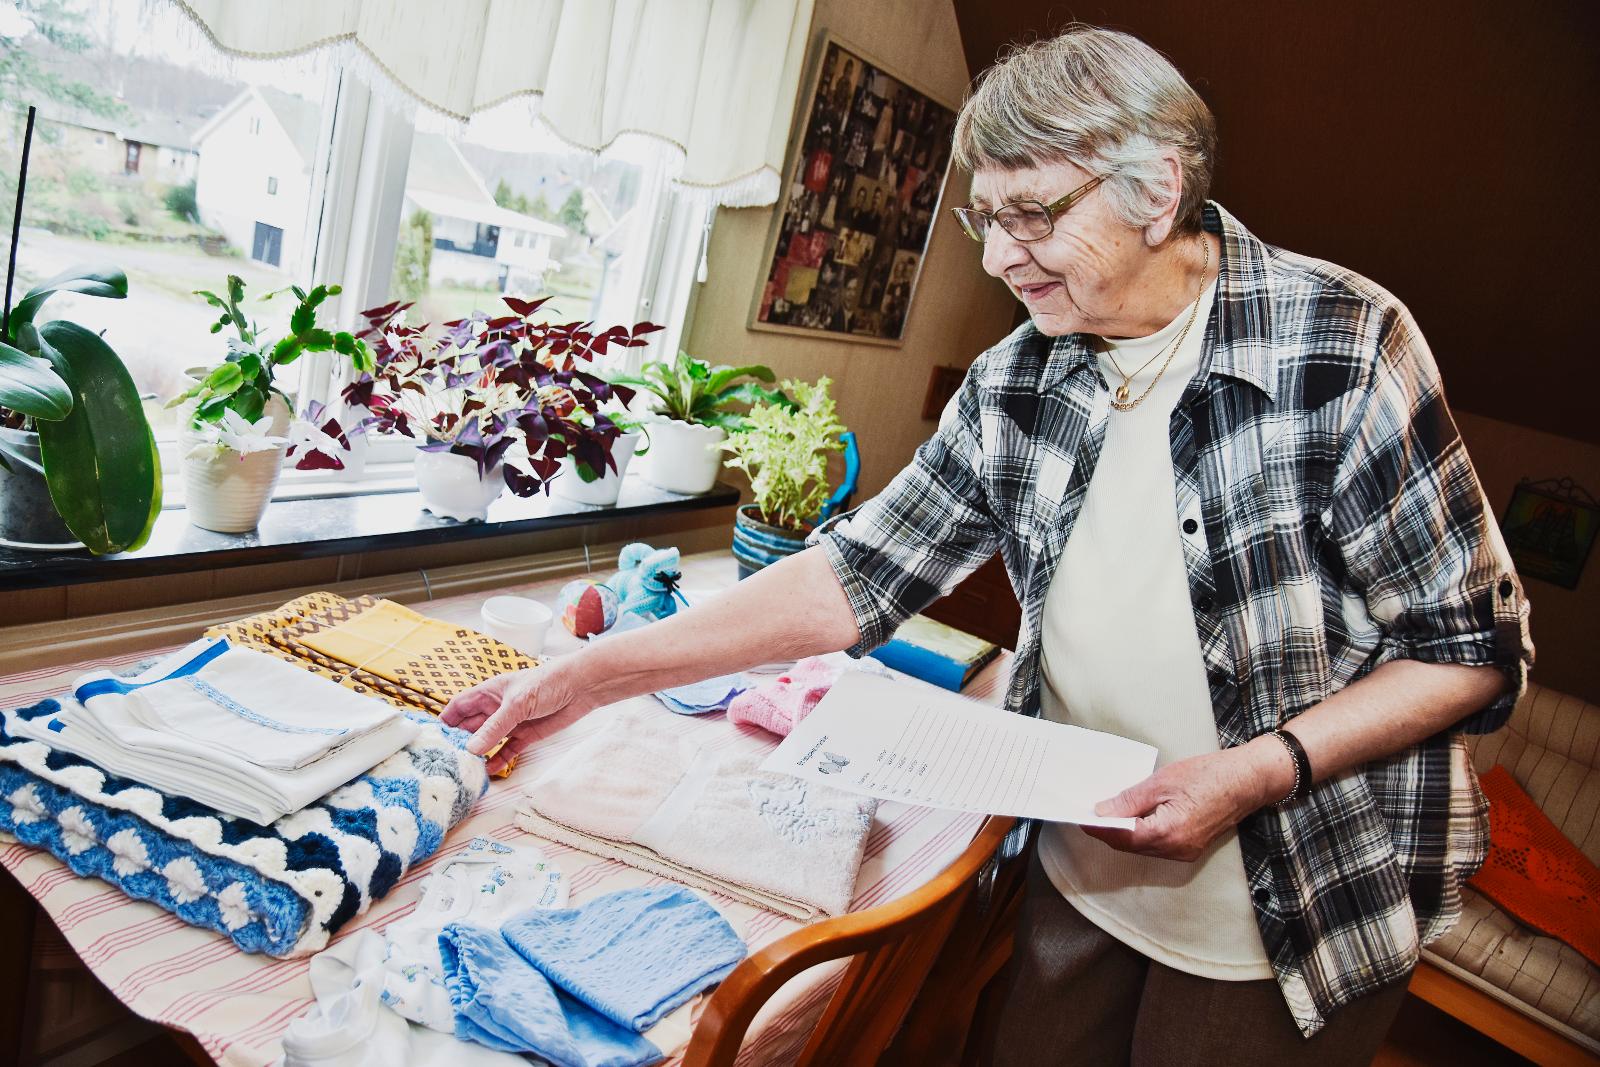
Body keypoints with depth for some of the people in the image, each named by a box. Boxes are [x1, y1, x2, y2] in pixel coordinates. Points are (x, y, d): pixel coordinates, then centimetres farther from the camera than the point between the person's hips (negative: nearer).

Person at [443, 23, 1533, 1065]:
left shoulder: (1344, 345, -18)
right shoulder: (1014, 386, -5)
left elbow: (1474, 646, -12)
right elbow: (858, 573, -6)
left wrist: (1255, 771, -26)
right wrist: (588, 675, -11)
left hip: (1302, 915, -4)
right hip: (1081, 872, 4)